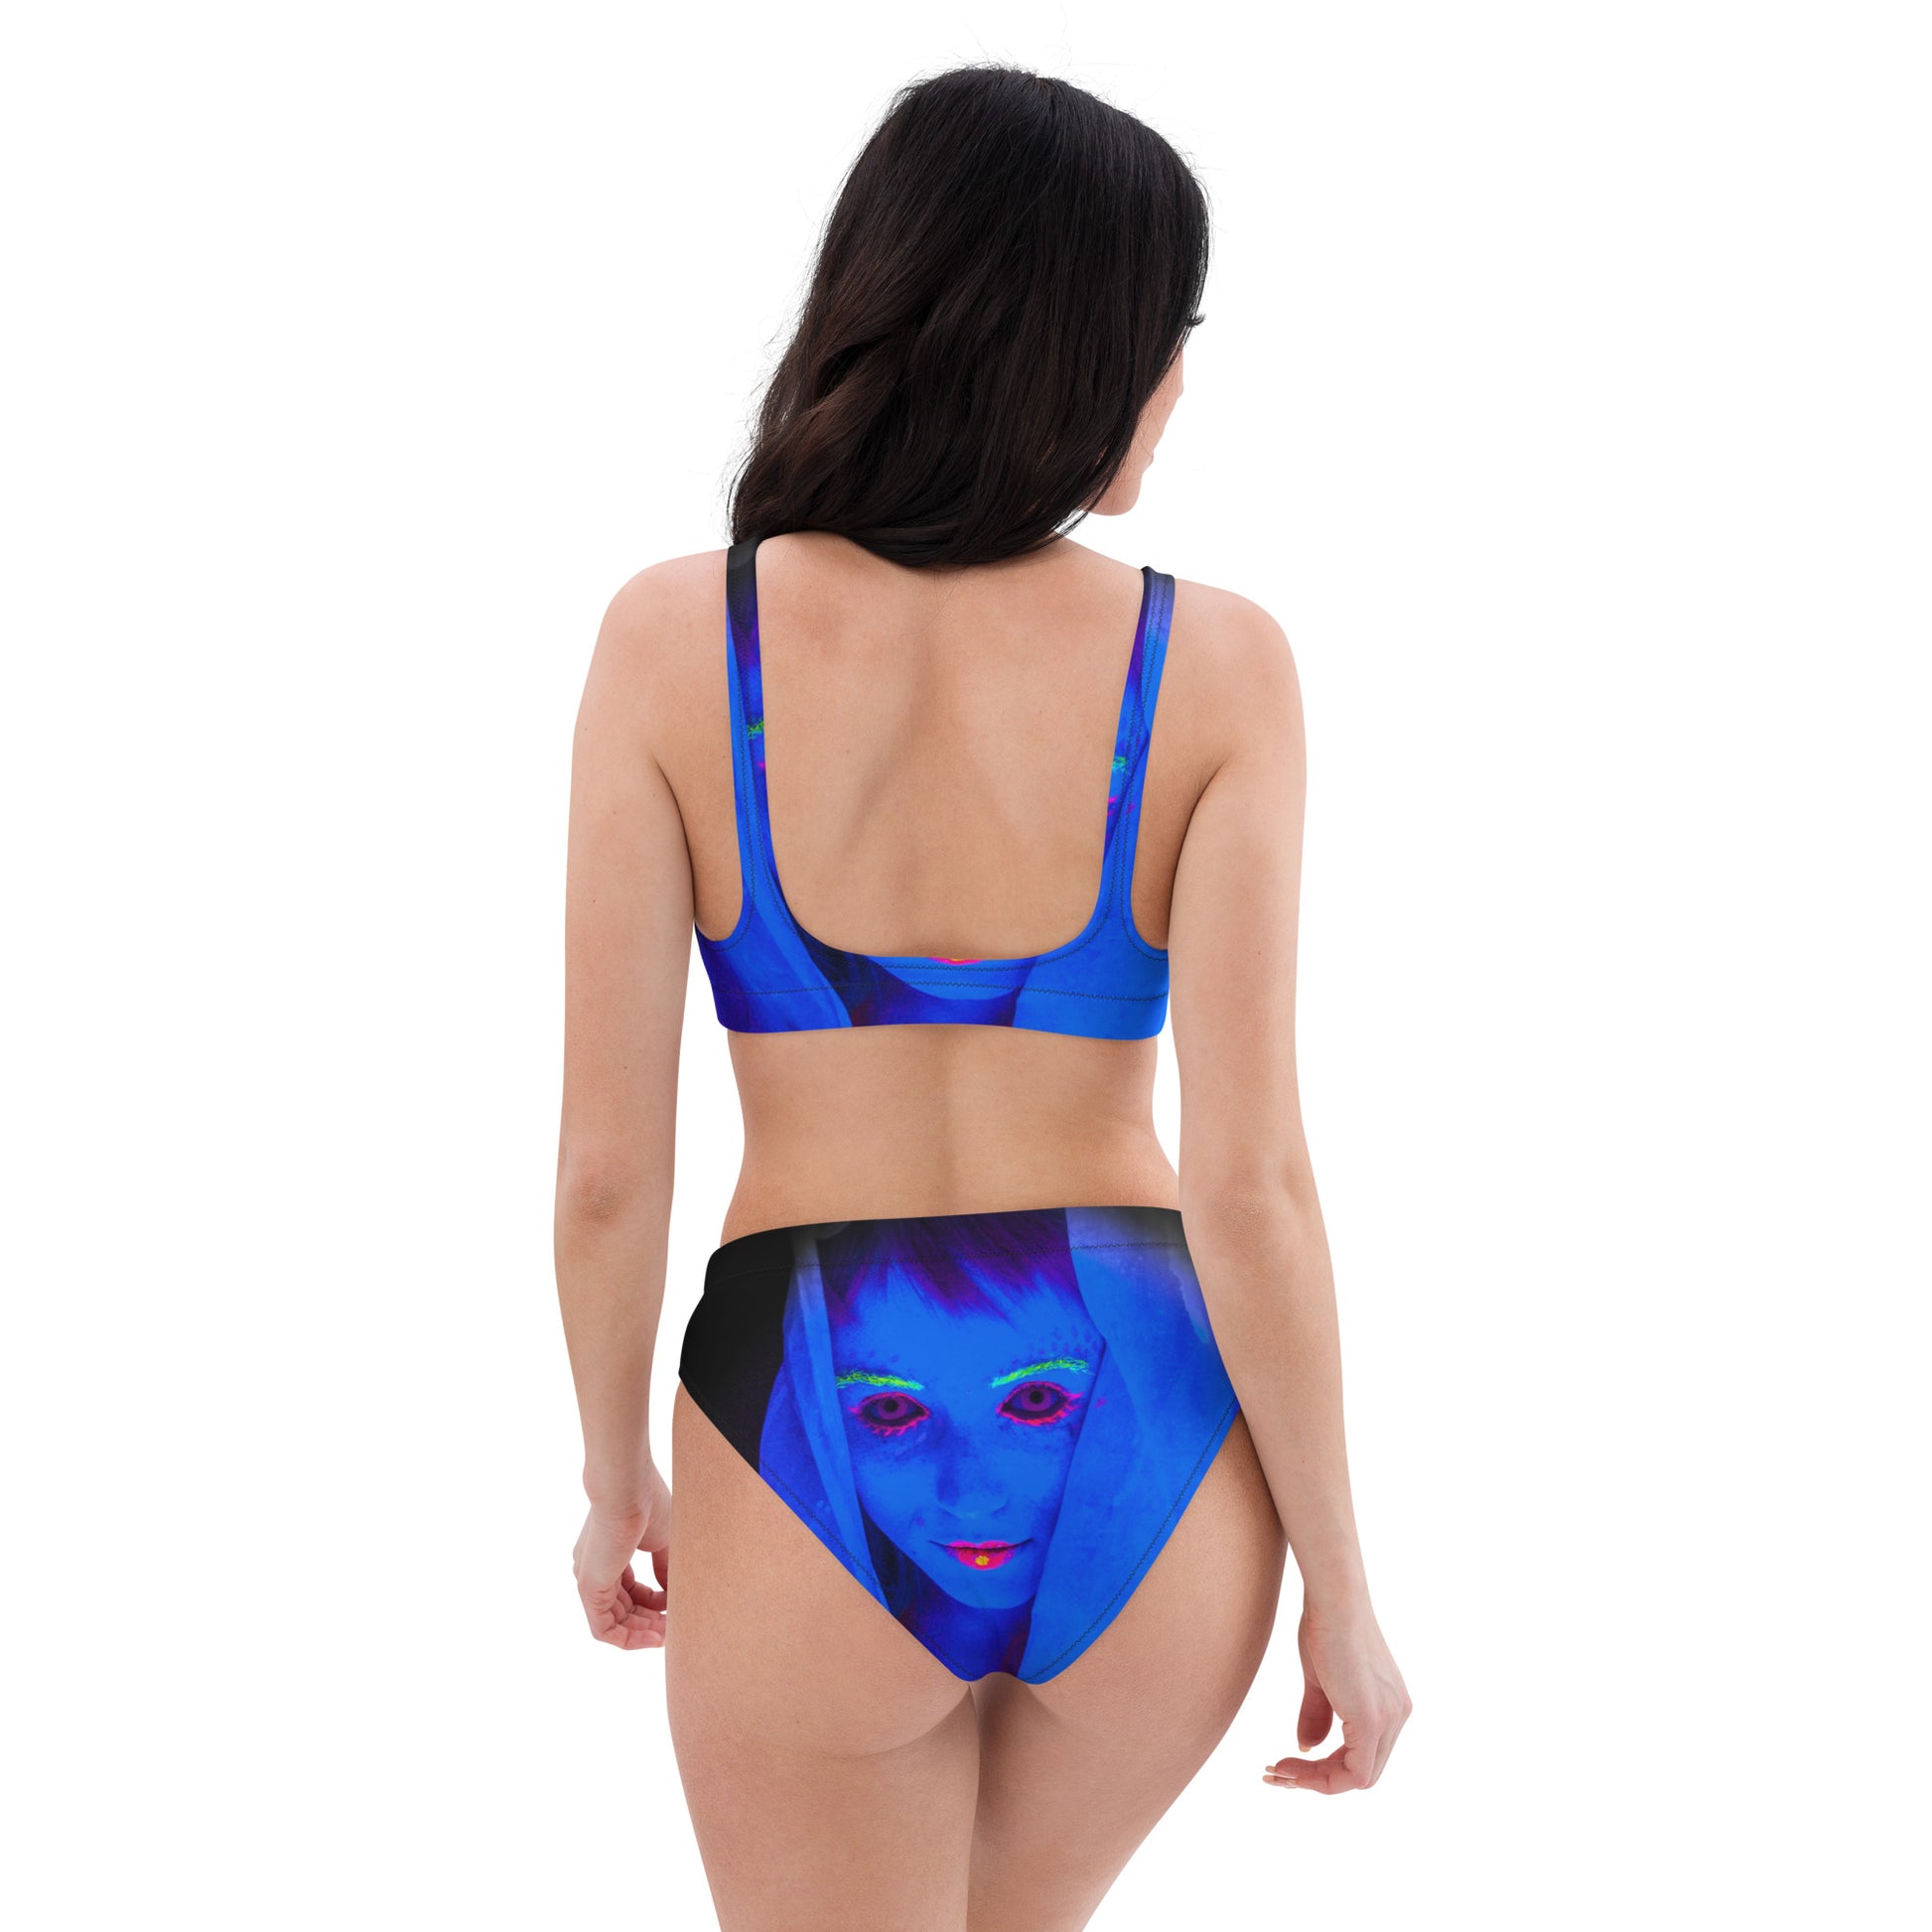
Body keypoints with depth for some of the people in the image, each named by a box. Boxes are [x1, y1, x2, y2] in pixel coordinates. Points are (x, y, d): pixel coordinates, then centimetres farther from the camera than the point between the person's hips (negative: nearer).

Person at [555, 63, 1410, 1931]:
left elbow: (606, 1162, -7)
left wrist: (613, 1481, 10)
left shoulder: (678, 636, -9)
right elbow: (1249, 1180, -12)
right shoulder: (1214, 666, -10)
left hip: (817, 1458, -1)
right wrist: (1342, 1585, 0)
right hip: (1140, 1454, 1)